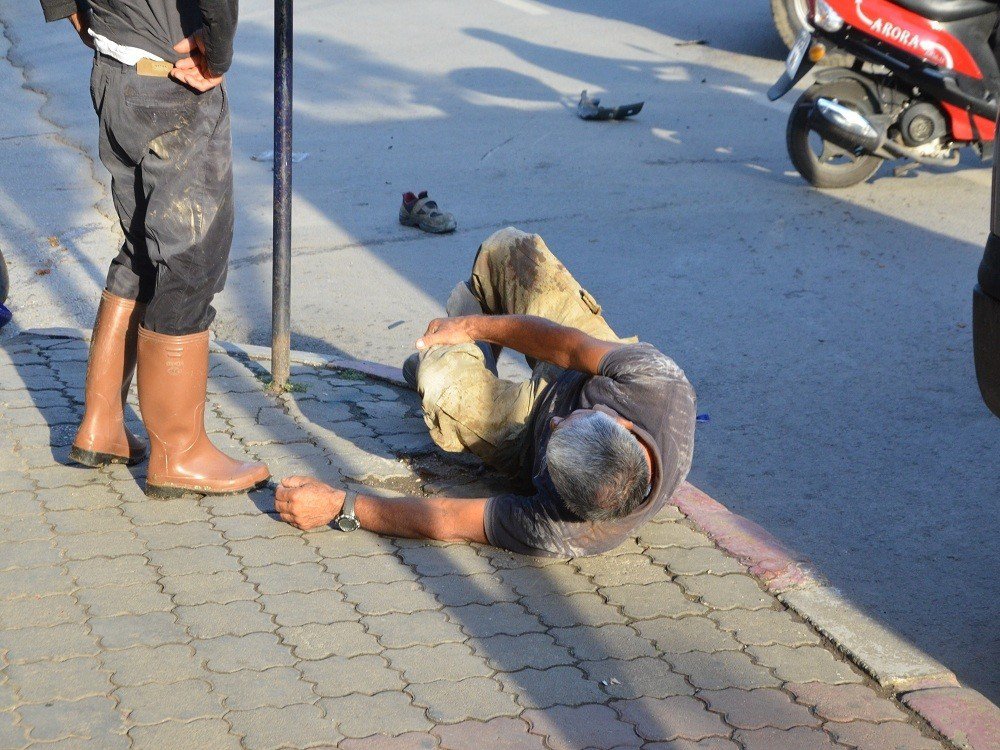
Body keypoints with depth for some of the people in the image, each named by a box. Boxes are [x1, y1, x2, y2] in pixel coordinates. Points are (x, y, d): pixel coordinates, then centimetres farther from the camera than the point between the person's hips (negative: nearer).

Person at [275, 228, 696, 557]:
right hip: (585, 380, 4)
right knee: (509, 248, 2)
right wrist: (474, 327, -15)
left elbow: (446, 522, -36)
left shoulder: (568, 534, -46)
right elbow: (573, 346, -27)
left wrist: (338, 507, -31)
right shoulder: (663, 386, -42)